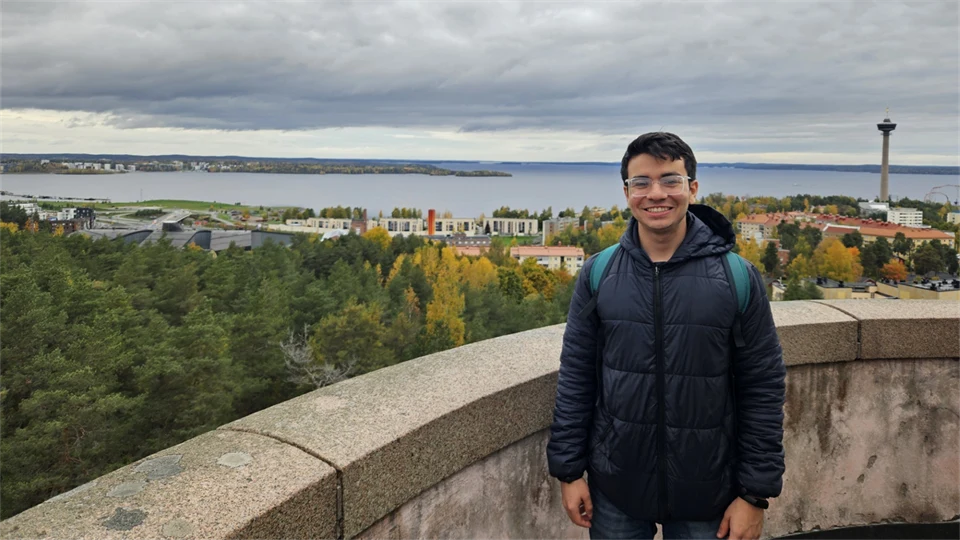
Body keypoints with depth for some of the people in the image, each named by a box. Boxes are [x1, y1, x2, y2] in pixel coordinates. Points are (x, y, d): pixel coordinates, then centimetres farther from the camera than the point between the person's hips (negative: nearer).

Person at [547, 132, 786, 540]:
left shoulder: (737, 277, -8)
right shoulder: (597, 274, -5)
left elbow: (763, 388, -5)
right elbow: (575, 377, 0)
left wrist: (755, 494, -4)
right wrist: (568, 470, 0)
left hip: (705, 496, -1)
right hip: (615, 491, 1)